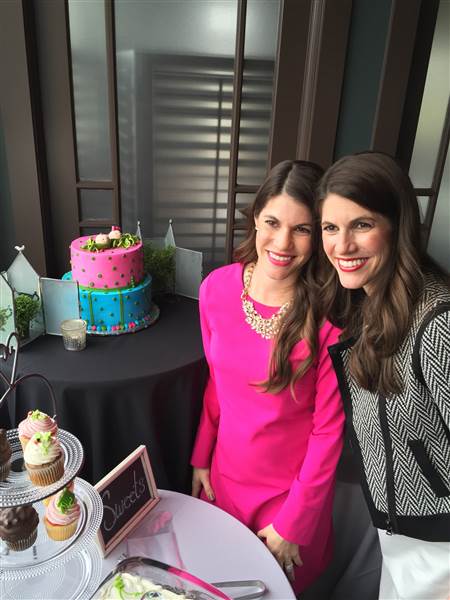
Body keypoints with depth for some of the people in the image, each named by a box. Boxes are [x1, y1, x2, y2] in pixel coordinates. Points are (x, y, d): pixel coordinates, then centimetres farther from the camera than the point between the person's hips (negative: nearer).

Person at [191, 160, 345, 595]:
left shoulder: (328, 315, -25)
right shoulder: (217, 288, -12)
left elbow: (328, 429, -17)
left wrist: (292, 524, -10)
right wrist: (202, 456, 6)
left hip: (293, 490, -4)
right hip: (226, 475, 4)